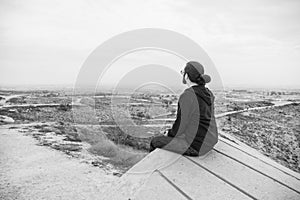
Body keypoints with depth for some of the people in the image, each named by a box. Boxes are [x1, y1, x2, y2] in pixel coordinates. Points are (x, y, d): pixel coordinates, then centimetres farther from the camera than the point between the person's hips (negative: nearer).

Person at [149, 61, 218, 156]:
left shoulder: (187, 96, -24)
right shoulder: (207, 93, 2)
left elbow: (181, 123, -19)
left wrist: (170, 133, 2)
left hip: (195, 145, -8)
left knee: (155, 142, 11)